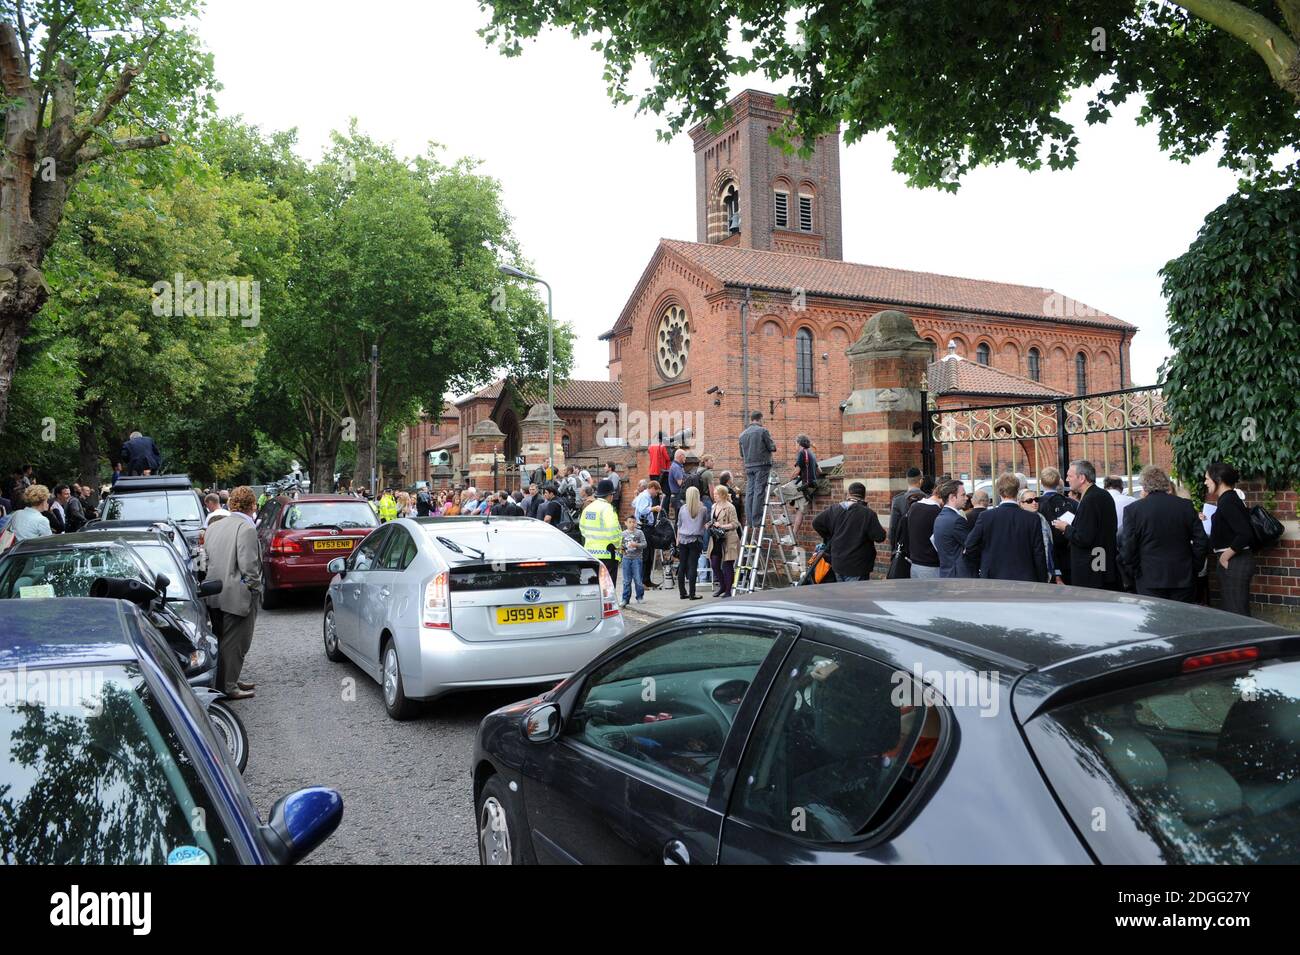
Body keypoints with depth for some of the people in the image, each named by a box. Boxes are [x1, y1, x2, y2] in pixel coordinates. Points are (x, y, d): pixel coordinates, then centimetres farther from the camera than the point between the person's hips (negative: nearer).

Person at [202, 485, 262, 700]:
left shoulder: (214, 526, 9)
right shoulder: (246, 528, -17)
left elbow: (206, 559, 11)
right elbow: (249, 566, -21)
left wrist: (215, 583, 17)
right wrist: (255, 587, -6)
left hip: (215, 595, 9)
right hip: (237, 595, -9)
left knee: (223, 640, 19)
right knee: (235, 642, 0)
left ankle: (229, 680, 30)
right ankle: (227, 687, 5)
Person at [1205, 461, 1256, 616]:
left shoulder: (1227, 501, -18)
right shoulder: (1230, 498, 12)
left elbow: (1245, 534, -26)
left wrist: (1225, 556, -17)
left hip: (1234, 562, -10)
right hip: (1236, 561, 10)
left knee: (1235, 612, -6)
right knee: (1230, 609, 15)